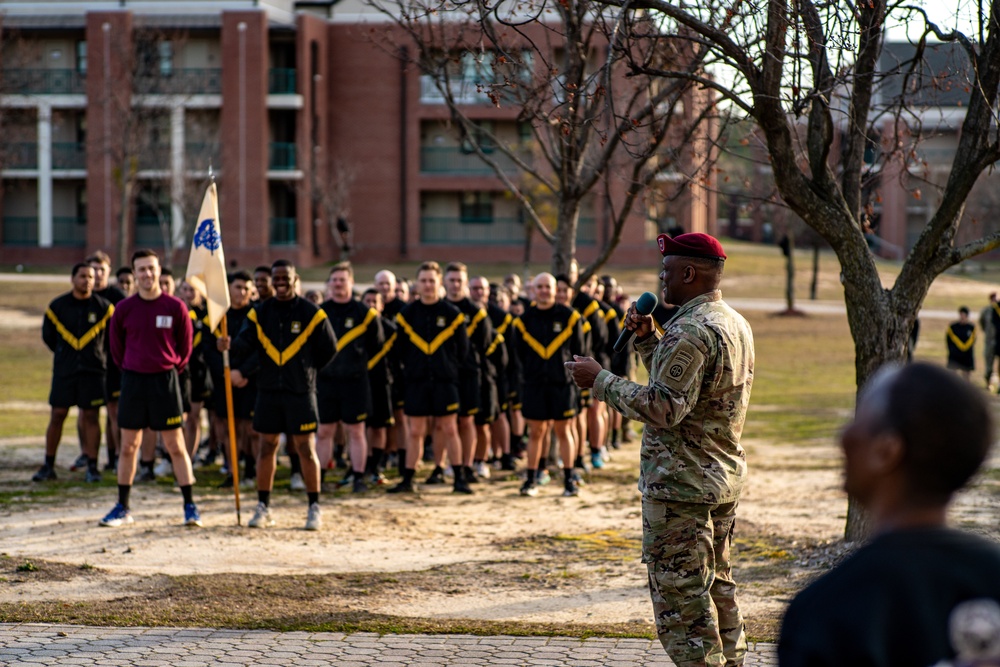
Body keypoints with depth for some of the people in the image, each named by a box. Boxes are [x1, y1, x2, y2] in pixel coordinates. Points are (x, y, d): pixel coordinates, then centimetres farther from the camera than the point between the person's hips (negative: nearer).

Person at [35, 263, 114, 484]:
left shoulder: (104, 307, -1)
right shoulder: (57, 306, 2)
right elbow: (48, 335, 15)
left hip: (92, 371, -1)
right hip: (63, 370, 1)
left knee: (90, 416, -1)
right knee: (57, 415, 2)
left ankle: (92, 466, 5)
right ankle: (48, 466, 9)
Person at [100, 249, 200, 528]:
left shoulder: (175, 307, -4)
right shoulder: (124, 309, 0)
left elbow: (185, 345, 7)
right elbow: (116, 346, 13)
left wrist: (173, 368, 6)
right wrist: (128, 369, 11)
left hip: (165, 380, -2)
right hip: (133, 380, 2)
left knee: (176, 446, -1)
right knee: (128, 447, 7)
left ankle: (190, 506, 4)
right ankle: (122, 507, 15)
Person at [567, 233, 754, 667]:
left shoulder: (689, 331, -19)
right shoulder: (735, 325, 13)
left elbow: (664, 408, -25)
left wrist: (601, 381, -17)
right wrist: (646, 339, 14)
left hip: (681, 485, -10)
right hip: (725, 477, 10)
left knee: (680, 596, -5)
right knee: (716, 585, 19)